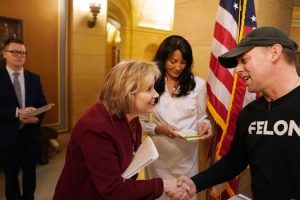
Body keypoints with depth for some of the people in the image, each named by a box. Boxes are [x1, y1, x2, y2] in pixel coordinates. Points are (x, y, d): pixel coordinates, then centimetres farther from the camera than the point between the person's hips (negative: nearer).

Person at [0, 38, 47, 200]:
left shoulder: (34, 78, 5)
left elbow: (42, 103, 3)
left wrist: (37, 118, -16)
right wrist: (17, 112, -26)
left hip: (31, 134, 3)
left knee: (30, 172, 20)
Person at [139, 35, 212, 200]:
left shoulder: (198, 84, -1)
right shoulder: (152, 84, -3)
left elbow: (201, 117, 6)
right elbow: (141, 122, 0)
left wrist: (204, 125, -15)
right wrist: (158, 129, -17)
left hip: (187, 155, 1)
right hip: (158, 156, 0)